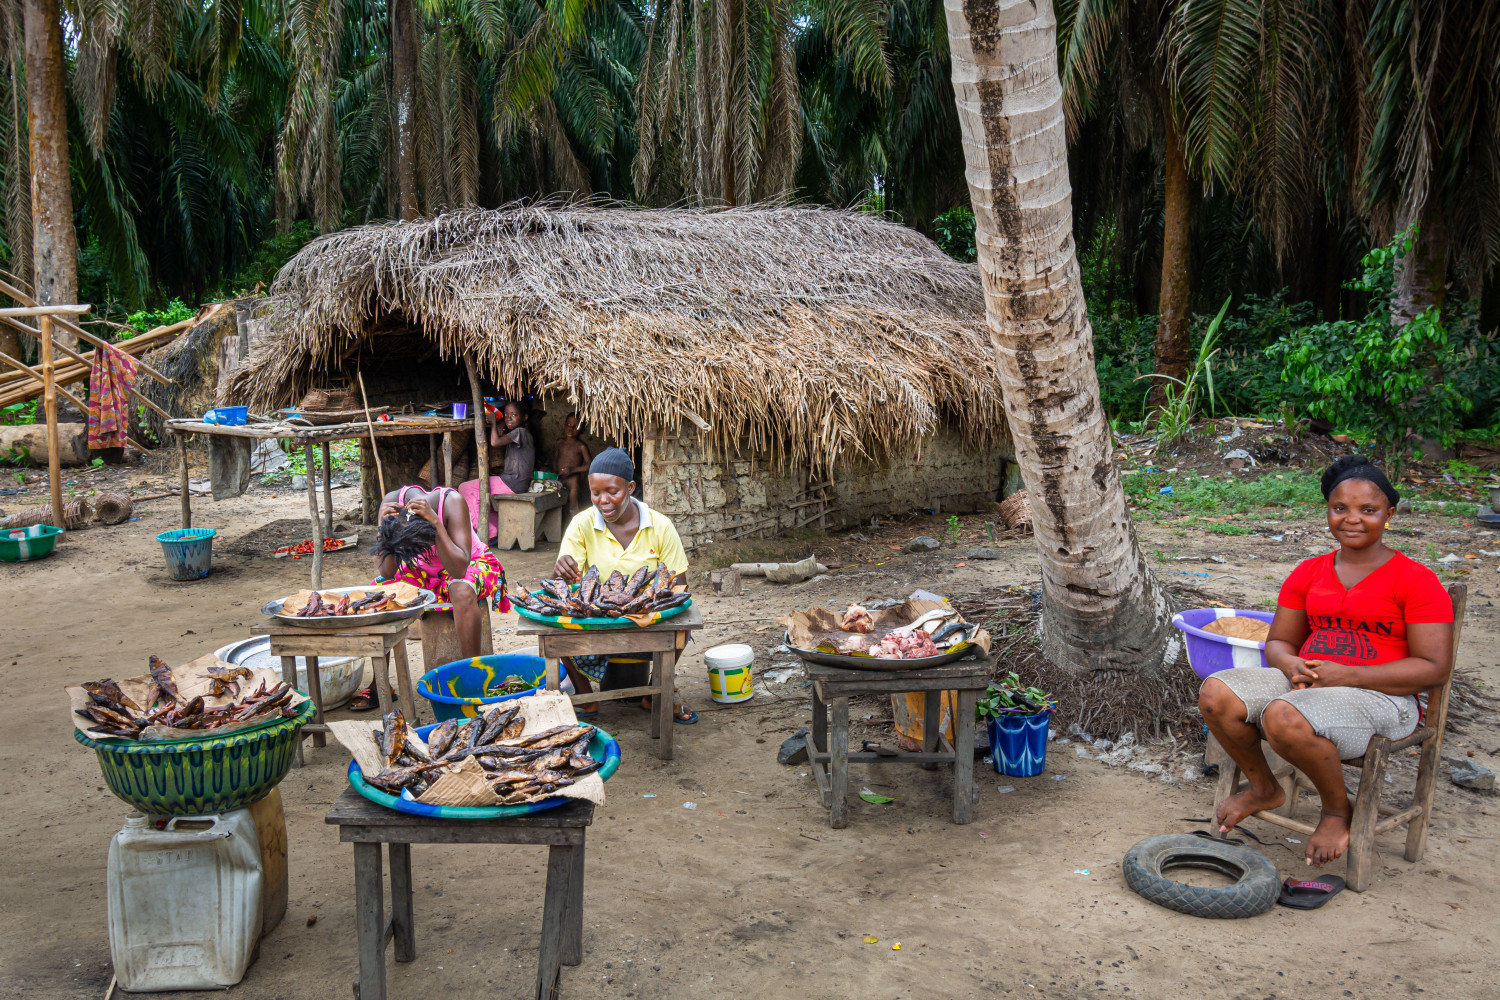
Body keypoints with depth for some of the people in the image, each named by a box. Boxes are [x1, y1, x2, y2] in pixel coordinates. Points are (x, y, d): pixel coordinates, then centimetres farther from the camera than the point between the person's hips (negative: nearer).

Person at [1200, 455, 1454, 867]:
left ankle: (1339, 810, -4)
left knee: (1283, 718, -35)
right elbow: (1278, 641, 17)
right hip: (1306, 684, 6)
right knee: (1216, 693, -19)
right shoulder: (1309, 573, 12)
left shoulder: (1416, 580, -4)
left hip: (1381, 697, -5)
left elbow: (1434, 667, -9)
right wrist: (1290, 664, -9)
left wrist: (1346, 675, -17)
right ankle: (1263, 787, 7)